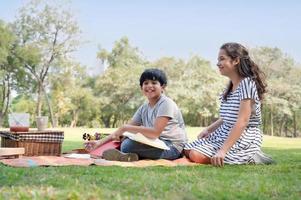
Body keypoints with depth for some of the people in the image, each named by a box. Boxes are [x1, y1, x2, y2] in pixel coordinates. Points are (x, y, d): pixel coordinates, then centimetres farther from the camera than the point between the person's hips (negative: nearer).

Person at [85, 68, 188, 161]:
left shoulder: (166, 103, -11)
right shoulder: (144, 108, 13)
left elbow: (155, 132, -23)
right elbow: (126, 128, 9)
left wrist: (125, 128, -20)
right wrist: (100, 142, -2)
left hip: (173, 147, -8)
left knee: (127, 145, -27)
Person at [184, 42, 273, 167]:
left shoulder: (247, 83, -17)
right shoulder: (230, 87, 13)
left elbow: (242, 121, -24)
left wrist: (223, 150, -30)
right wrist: (208, 129, 1)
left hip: (244, 137, -10)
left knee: (197, 155, -23)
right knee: (188, 150, 5)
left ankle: (248, 157, -10)